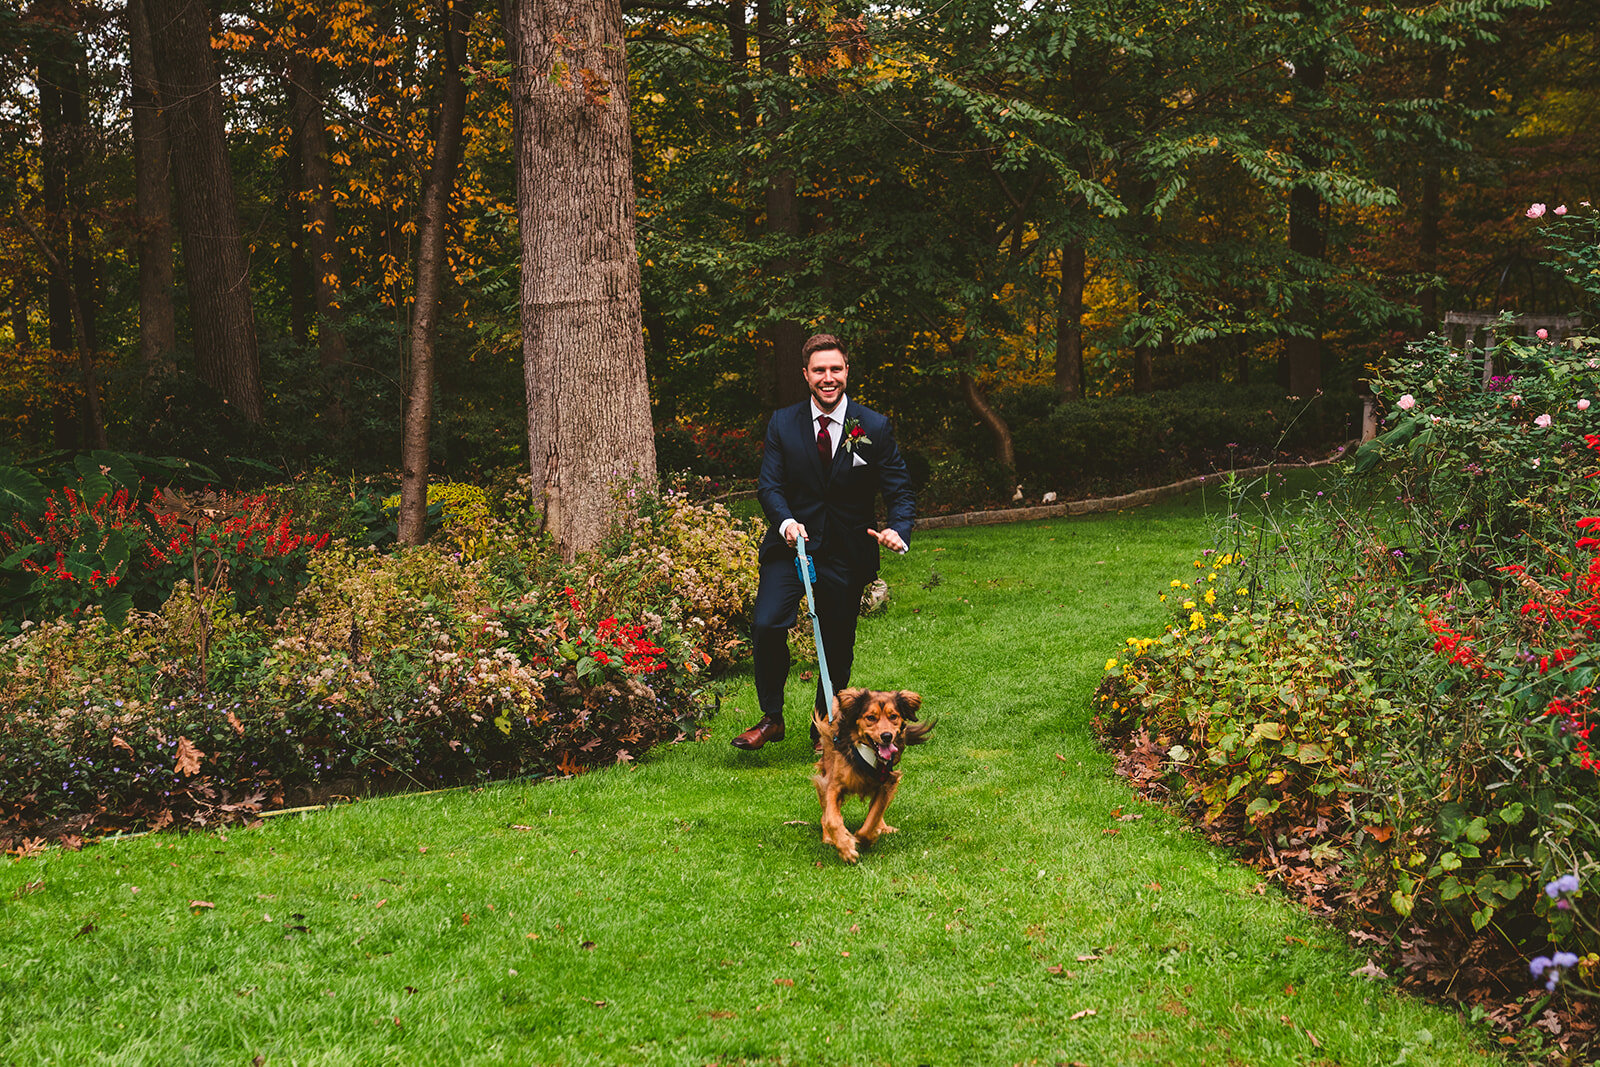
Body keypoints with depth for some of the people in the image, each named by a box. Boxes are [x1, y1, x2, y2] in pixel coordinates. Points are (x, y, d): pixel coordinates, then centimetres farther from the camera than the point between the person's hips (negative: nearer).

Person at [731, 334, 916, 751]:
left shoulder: (875, 428, -3)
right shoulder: (783, 424, 0)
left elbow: (899, 490, -2)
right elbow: (769, 484, -2)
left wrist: (898, 530, -23)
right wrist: (786, 522, -23)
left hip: (846, 553, 0)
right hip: (792, 544, 0)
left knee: (838, 647, 7)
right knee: (766, 625, -19)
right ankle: (771, 718, -3)